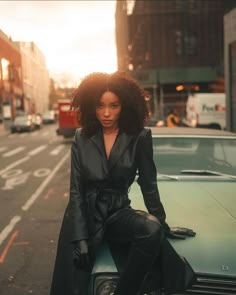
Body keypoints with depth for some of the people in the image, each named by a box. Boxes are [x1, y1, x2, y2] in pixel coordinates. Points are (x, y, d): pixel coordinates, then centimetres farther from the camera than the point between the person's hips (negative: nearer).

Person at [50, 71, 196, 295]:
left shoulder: (139, 137, -9)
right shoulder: (81, 138, -4)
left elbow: (148, 184, 1)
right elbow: (76, 190, -5)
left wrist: (162, 223, 5)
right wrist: (80, 237, -14)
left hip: (117, 211, 0)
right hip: (84, 213, 1)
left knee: (153, 230, -31)